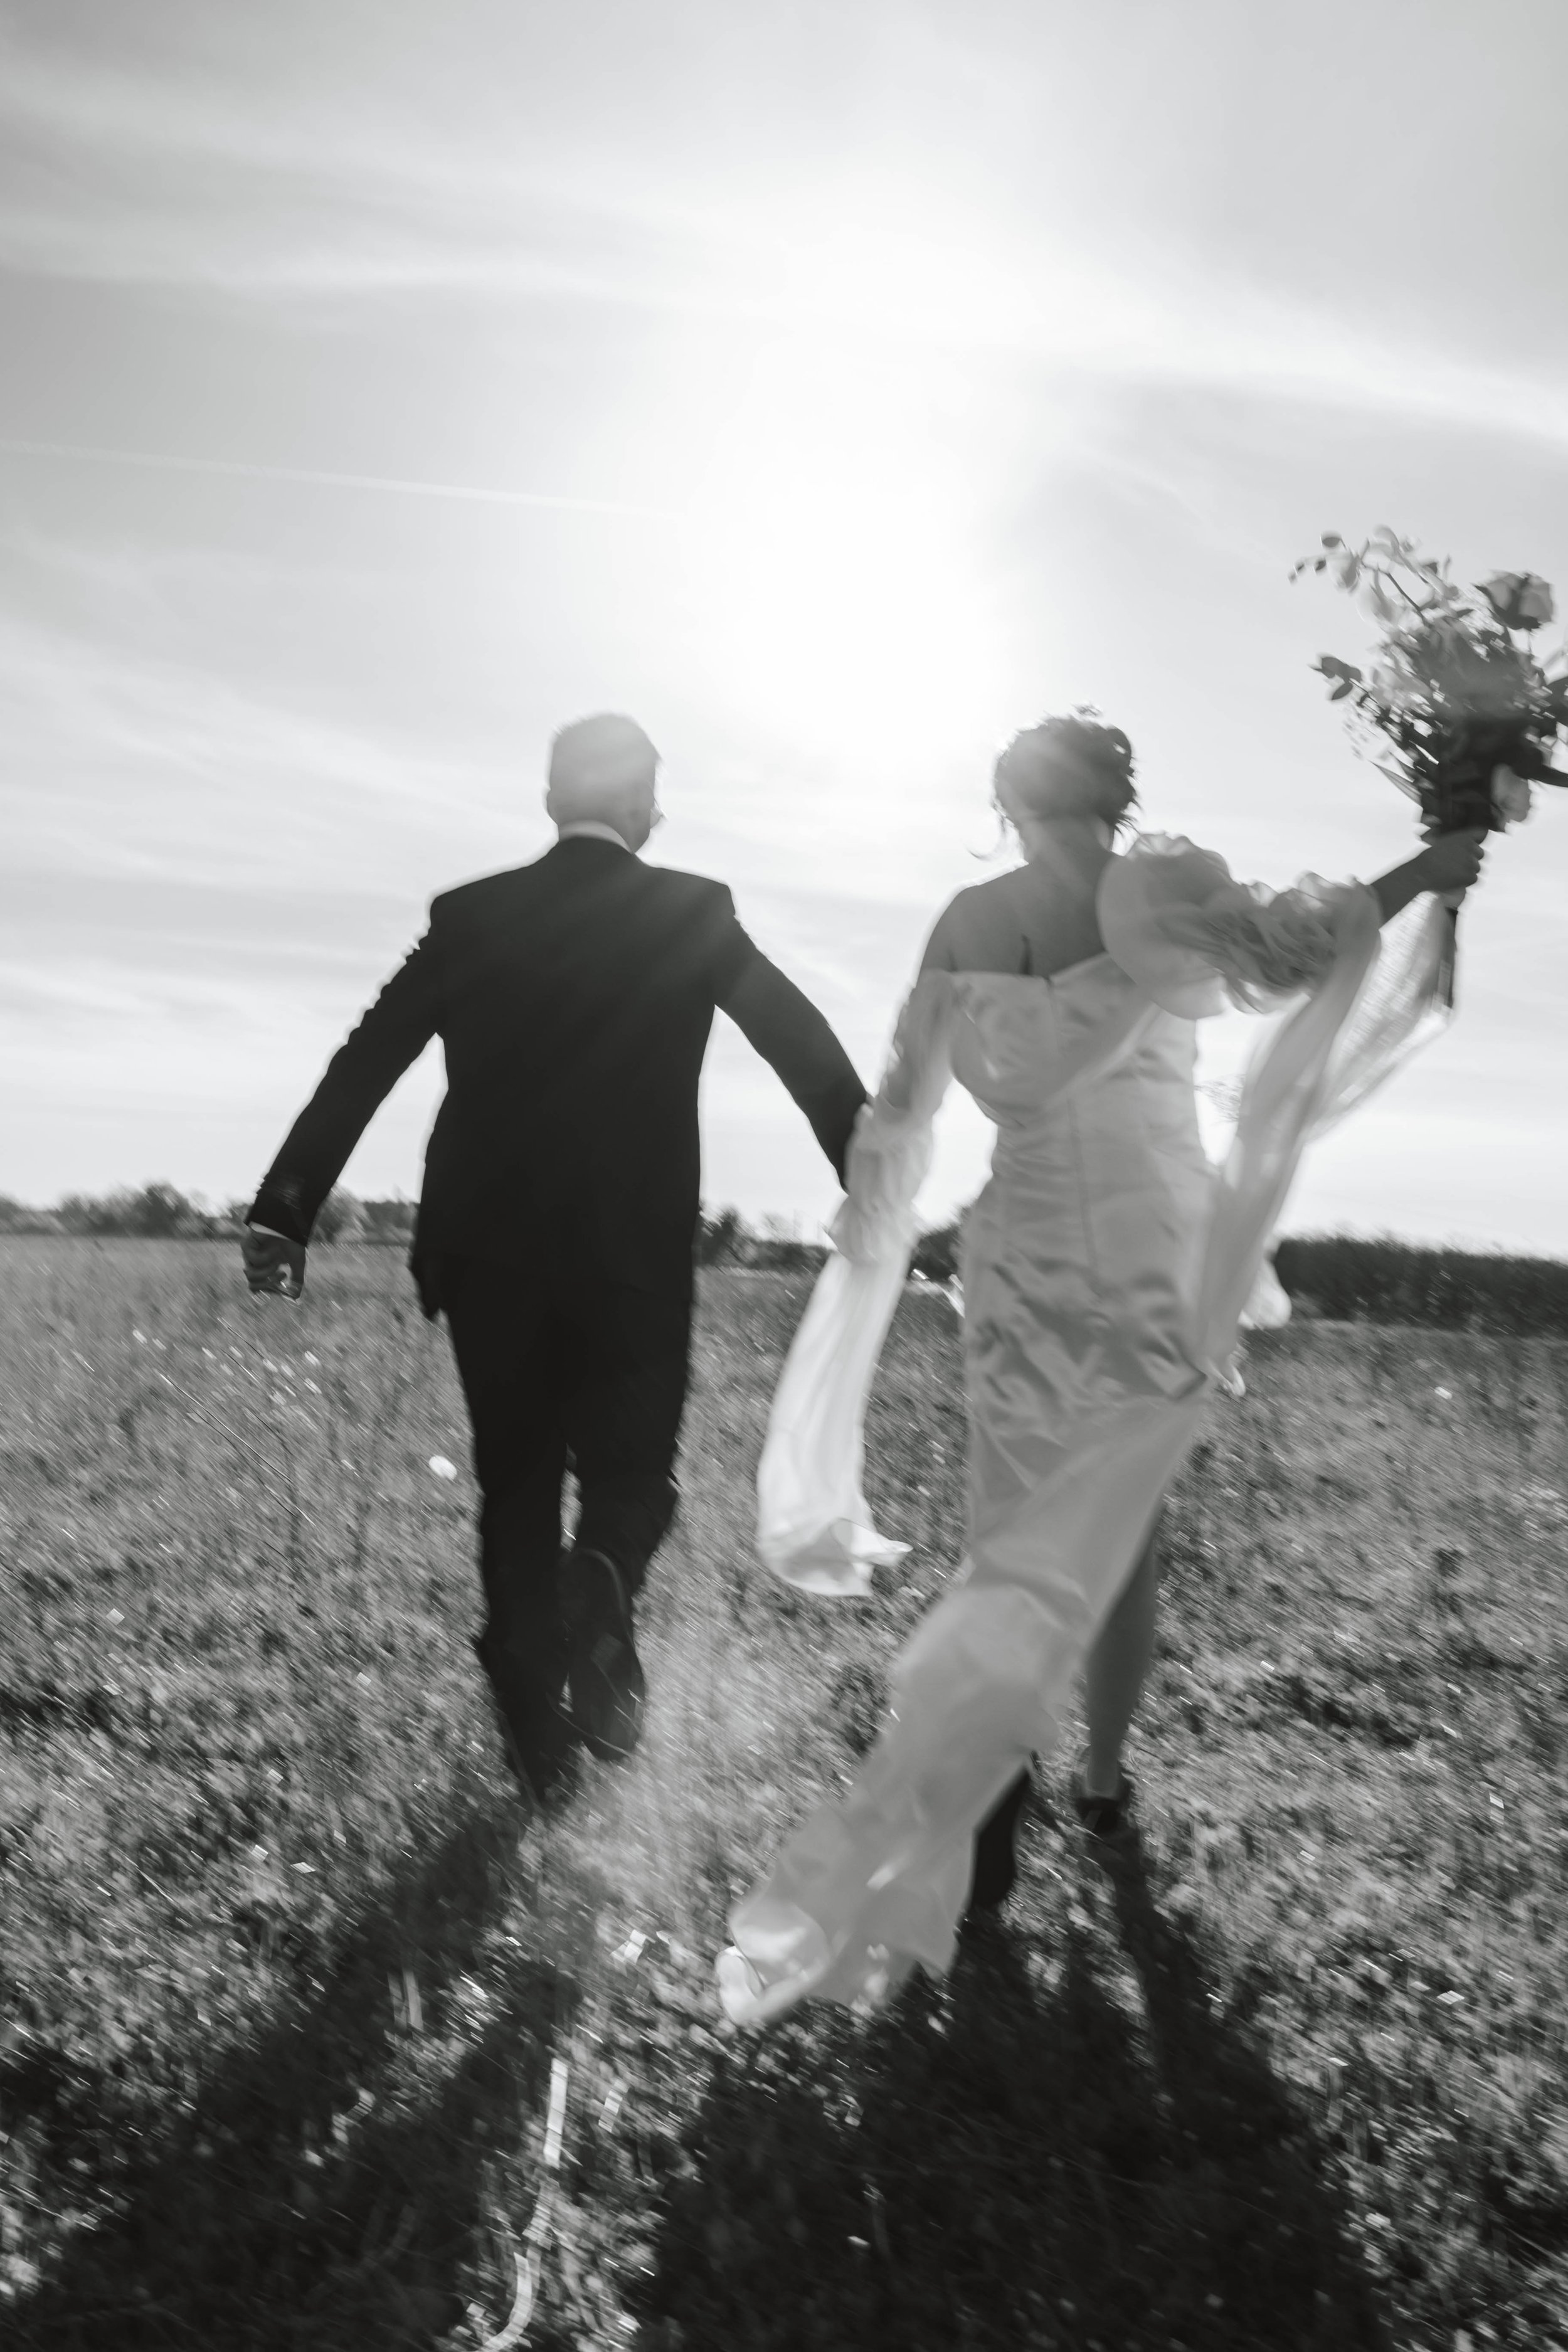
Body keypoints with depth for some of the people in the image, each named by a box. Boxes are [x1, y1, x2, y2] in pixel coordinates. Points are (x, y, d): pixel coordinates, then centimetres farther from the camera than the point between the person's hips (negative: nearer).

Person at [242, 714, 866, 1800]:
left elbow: (363, 1067, 1)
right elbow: (808, 1048, -1)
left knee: (517, 1488, 15)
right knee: (631, 1472, 13)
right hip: (637, 1257, -2)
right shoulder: (694, 911, 0)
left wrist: (285, 1213, 2)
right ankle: (600, 1590, -19)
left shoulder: (470, 914, 3)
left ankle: (537, 1732, 18)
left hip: (488, 1253, 2)